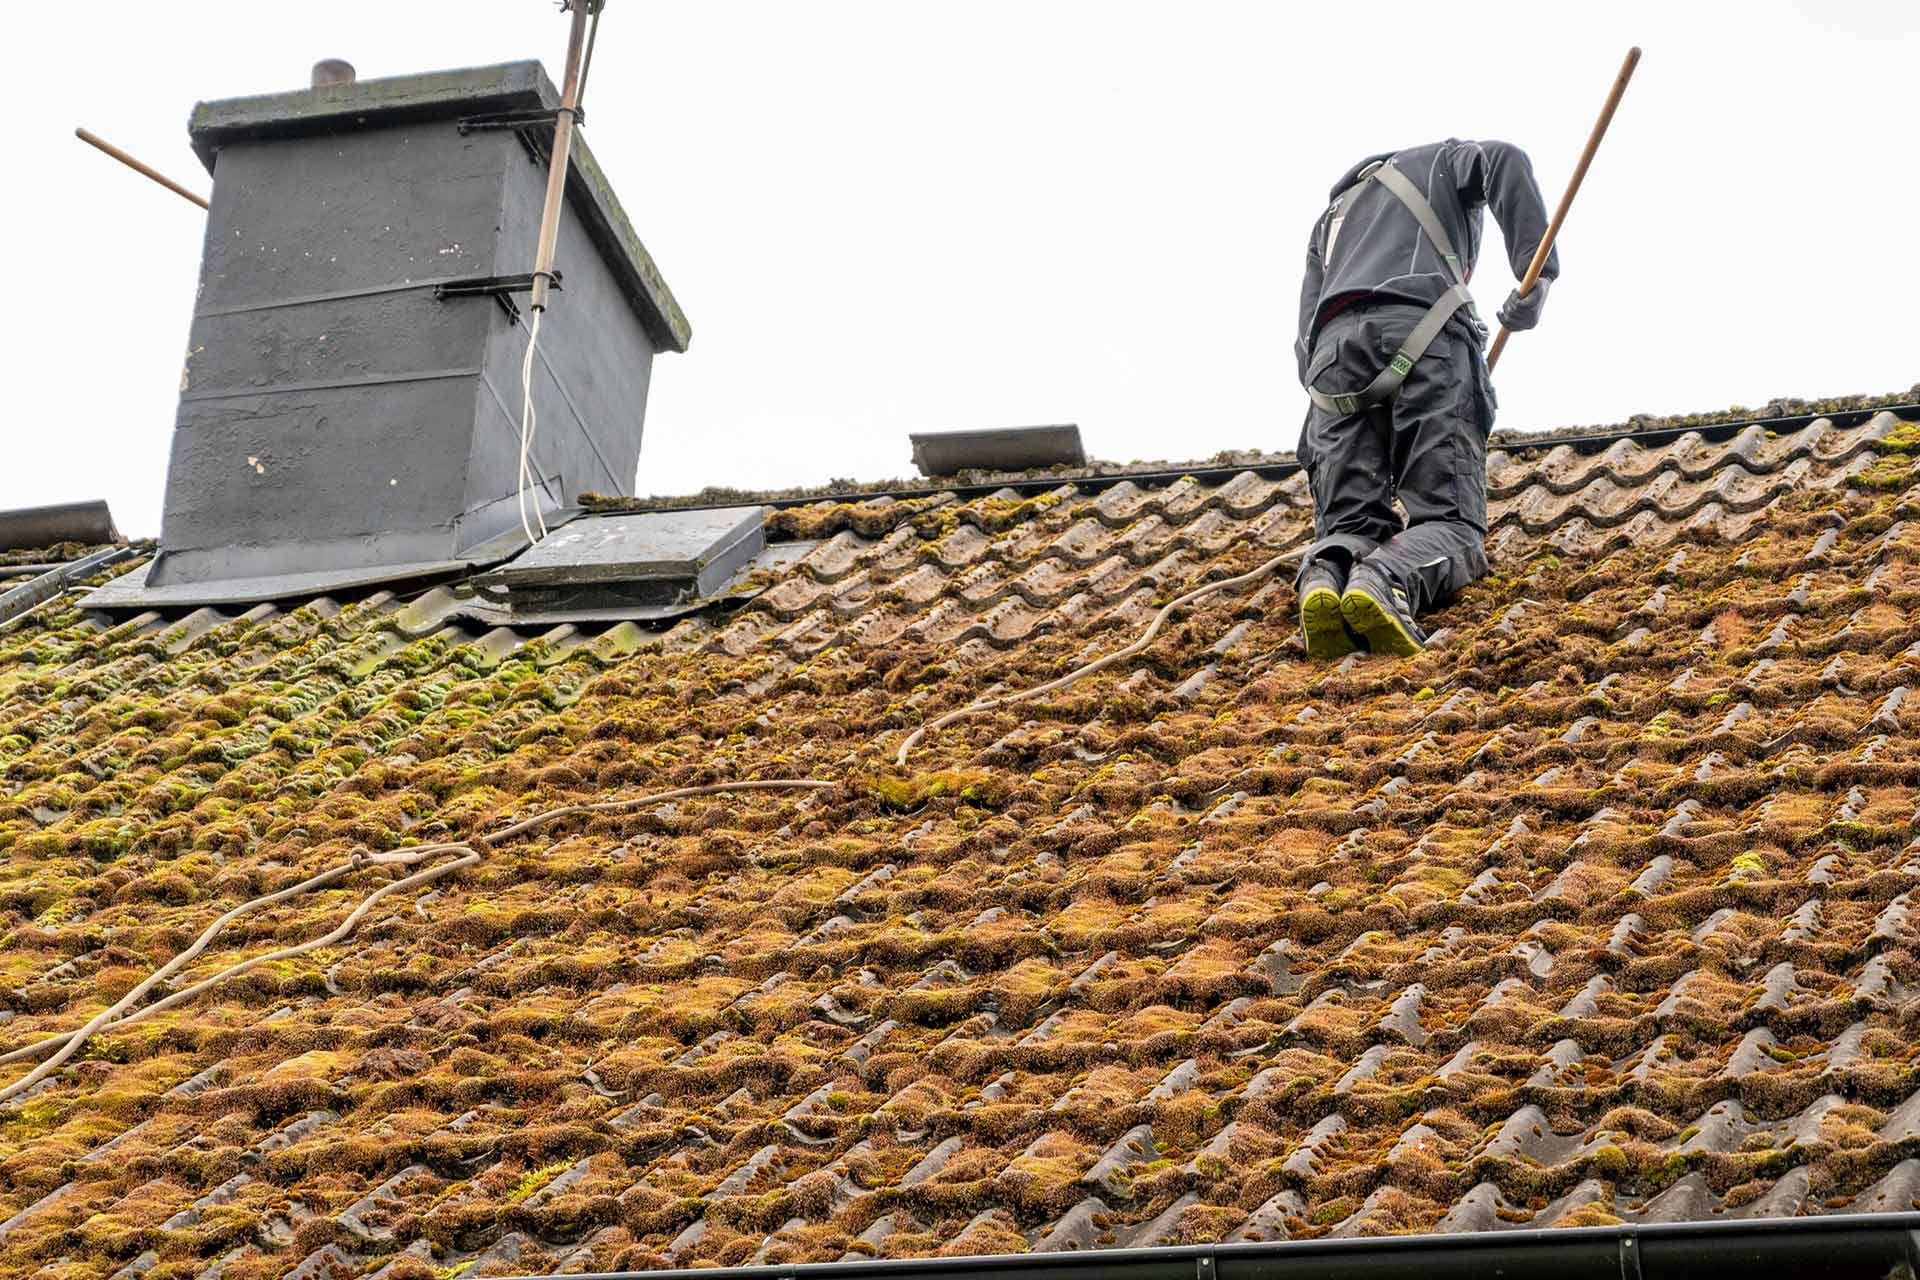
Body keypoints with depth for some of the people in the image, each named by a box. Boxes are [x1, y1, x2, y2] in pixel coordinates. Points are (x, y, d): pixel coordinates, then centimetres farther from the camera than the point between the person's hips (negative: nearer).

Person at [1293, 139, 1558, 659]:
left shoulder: (1331, 217, 40)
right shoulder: (1444, 160, 30)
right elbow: (1505, 162, 4)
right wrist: (1537, 276, 0)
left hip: (1334, 348, 4)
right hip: (1422, 338, -4)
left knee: (1351, 527, 6)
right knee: (1449, 528, -5)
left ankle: (1325, 574, -31)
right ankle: (1387, 581, -40)